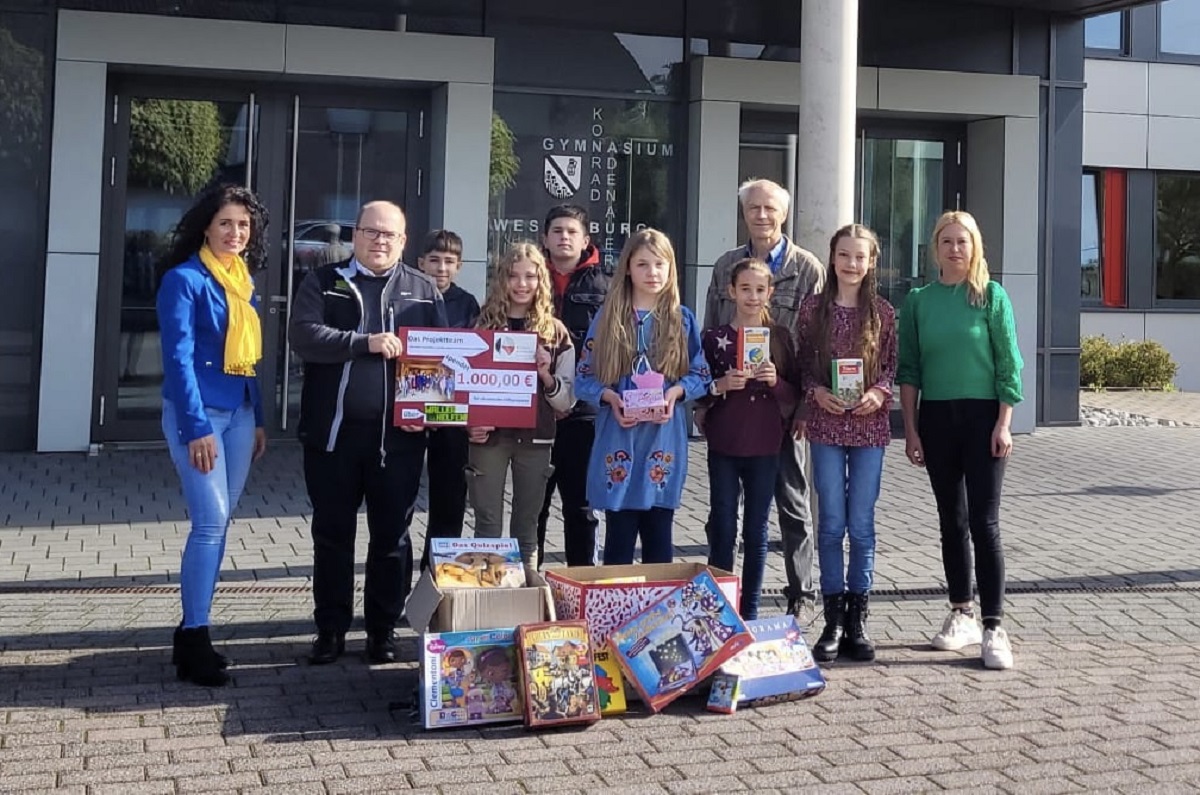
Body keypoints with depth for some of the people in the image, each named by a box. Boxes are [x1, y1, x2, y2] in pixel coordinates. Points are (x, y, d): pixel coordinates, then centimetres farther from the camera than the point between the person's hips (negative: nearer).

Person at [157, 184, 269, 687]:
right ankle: (194, 641, -4)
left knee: (218, 524, 8)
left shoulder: (245, 283, 12)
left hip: (238, 413, 7)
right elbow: (178, 357, -15)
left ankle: (191, 632, 17)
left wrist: (258, 419, 14)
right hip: (197, 414, -7)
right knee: (210, 522, -11)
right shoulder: (184, 279, -9)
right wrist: (197, 427, -20)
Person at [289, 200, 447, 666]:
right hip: (333, 432, 0)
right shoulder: (324, 284, 5)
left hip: (398, 435, 1)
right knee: (332, 535, 8)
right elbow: (303, 336, -11)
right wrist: (365, 342, -21)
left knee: (391, 536, 7)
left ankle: (384, 629, 19)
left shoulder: (423, 291, 9)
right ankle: (331, 629, 19)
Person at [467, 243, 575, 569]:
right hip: (489, 436, -1)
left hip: (535, 439, 1)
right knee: (488, 525, 2)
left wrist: (546, 376, -15)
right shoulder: (483, 325, 3)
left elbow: (567, 401, 4)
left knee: (526, 526, 10)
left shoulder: (556, 332, 4)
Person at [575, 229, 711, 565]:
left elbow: (701, 375, 8)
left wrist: (675, 392, -11)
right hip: (617, 438, -1)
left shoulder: (682, 319, 6)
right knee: (619, 538, 3)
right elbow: (584, 378, 3)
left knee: (659, 537, 8)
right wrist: (610, 397, -15)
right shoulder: (608, 318, 4)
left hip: (664, 439, 1)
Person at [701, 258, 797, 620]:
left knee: (756, 531, 7)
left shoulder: (780, 336, 5)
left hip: (765, 445, 1)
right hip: (724, 444, -1)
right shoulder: (715, 338, 2)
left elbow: (794, 394, 5)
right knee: (723, 529, 2)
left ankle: (750, 611, 16)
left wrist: (775, 381, -14)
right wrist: (721, 385, -15)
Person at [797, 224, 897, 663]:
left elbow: (893, 365, 7)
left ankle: (857, 620, 13)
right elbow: (802, 364, 7)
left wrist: (880, 393, -12)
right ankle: (833, 621, 10)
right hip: (826, 424, 0)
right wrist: (816, 392, -11)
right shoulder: (813, 308, 3)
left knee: (861, 525, 3)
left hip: (870, 425, 0)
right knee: (831, 524, 2)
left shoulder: (883, 313, 4)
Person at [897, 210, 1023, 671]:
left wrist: (1003, 425, -9)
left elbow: (1009, 364, -2)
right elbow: (909, 369, 7)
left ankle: (993, 628, -4)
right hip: (936, 417, 3)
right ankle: (962, 615, 21)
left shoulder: (992, 296, -1)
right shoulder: (919, 301, 6)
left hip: (982, 416, -3)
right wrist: (910, 429, 2)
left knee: (984, 523, -6)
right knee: (951, 521, 10)